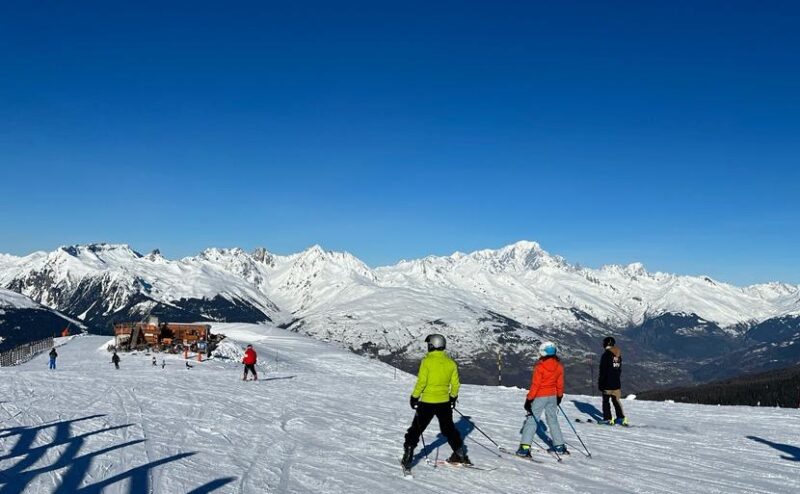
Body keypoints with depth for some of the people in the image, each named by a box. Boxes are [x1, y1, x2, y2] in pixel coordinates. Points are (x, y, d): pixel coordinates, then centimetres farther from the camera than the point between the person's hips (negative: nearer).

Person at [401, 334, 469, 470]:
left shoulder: (427, 361, -14)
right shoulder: (451, 363, 0)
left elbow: (421, 382, -16)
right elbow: (455, 384, 5)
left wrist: (414, 397, -4)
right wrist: (453, 397, 21)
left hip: (427, 402, -4)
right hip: (444, 402, 4)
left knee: (416, 429, 6)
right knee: (449, 429, 21)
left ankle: (407, 457, 3)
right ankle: (460, 455, 26)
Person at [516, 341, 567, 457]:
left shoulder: (540, 366, -18)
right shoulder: (559, 366, -1)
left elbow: (535, 385, -17)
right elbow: (560, 383, 9)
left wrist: (529, 399, -10)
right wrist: (559, 396, 24)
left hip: (540, 396, -6)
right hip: (553, 396, 6)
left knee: (531, 420, -3)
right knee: (553, 420, 20)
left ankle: (524, 448, -9)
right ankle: (559, 446, 25)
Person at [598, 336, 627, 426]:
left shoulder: (606, 355, -14)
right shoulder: (619, 355, 9)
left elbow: (603, 371, -14)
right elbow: (619, 369, 16)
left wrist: (600, 383, -9)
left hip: (607, 383, -7)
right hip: (617, 383, 7)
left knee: (605, 400, 2)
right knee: (616, 400, 14)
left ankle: (607, 419, 1)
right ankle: (621, 418, 12)